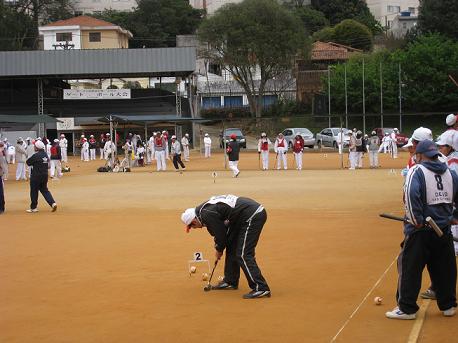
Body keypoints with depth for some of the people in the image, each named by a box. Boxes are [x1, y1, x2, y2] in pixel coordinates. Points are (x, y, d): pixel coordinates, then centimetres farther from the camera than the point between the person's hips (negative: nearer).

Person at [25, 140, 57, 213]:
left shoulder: (36, 155, -18)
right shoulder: (45, 154, 5)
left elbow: (28, 162, -11)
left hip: (36, 176, -7)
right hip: (45, 175, 7)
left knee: (34, 191, 6)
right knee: (44, 190, 16)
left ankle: (33, 208, 13)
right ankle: (53, 203, 0)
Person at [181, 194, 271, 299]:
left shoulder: (207, 215, -16)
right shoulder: (205, 208, 14)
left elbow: (220, 234, -8)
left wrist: (219, 250, 11)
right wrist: (219, 248, 22)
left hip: (253, 216, -11)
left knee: (243, 255, -12)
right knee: (231, 248, 20)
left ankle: (261, 288, -16)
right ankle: (230, 281, 30)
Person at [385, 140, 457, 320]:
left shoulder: (417, 171, -10)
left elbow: (411, 195, -24)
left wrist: (416, 221, -18)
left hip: (420, 231, -6)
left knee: (410, 268, 2)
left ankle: (407, 308, 5)